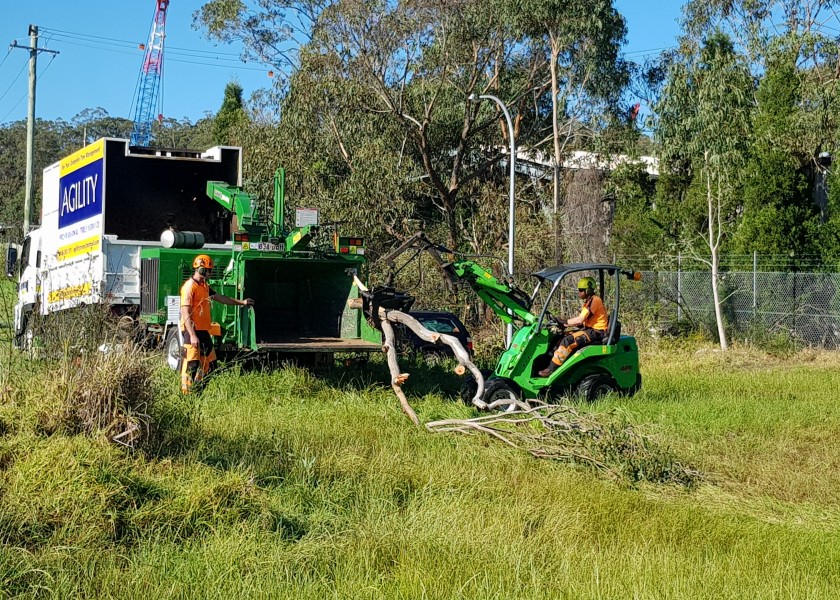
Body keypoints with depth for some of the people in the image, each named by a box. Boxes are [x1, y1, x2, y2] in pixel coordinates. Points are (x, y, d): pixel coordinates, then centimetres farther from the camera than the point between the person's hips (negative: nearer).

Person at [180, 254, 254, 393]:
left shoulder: (205, 287, 17)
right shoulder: (190, 286, -12)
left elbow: (221, 298, 33)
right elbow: (186, 313, -17)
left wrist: (241, 302, 35)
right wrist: (192, 335, -24)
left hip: (203, 330, 10)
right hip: (192, 331, -10)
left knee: (210, 363, 12)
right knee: (191, 365, -9)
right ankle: (186, 394, -5)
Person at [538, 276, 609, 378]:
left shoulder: (594, 301, -15)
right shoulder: (588, 302, 18)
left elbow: (579, 320, -21)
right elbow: (581, 320, 12)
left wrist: (564, 322, -10)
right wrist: (564, 324, 0)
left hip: (597, 332, -11)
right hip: (589, 330, 11)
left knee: (568, 341, -25)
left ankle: (552, 369, -24)